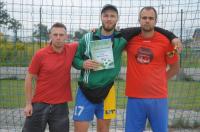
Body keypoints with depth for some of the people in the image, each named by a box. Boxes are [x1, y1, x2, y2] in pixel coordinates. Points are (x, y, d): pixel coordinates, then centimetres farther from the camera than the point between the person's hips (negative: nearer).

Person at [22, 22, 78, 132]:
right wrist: (28, 103, -4)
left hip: (61, 105, 2)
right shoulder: (40, 55, -9)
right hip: (40, 104, -2)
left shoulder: (71, 50, -1)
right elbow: (29, 78, -2)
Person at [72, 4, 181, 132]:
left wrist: (172, 37, -4)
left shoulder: (122, 37, -2)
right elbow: (74, 59, 6)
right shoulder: (88, 38, -2)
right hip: (85, 90, -1)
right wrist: (82, 64, -16)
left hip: (107, 91, 1)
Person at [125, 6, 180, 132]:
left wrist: (158, 81, 5)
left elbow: (175, 68, 7)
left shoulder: (165, 41, -4)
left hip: (158, 97, -1)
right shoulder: (130, 39, 0)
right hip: (135, 96, 1)